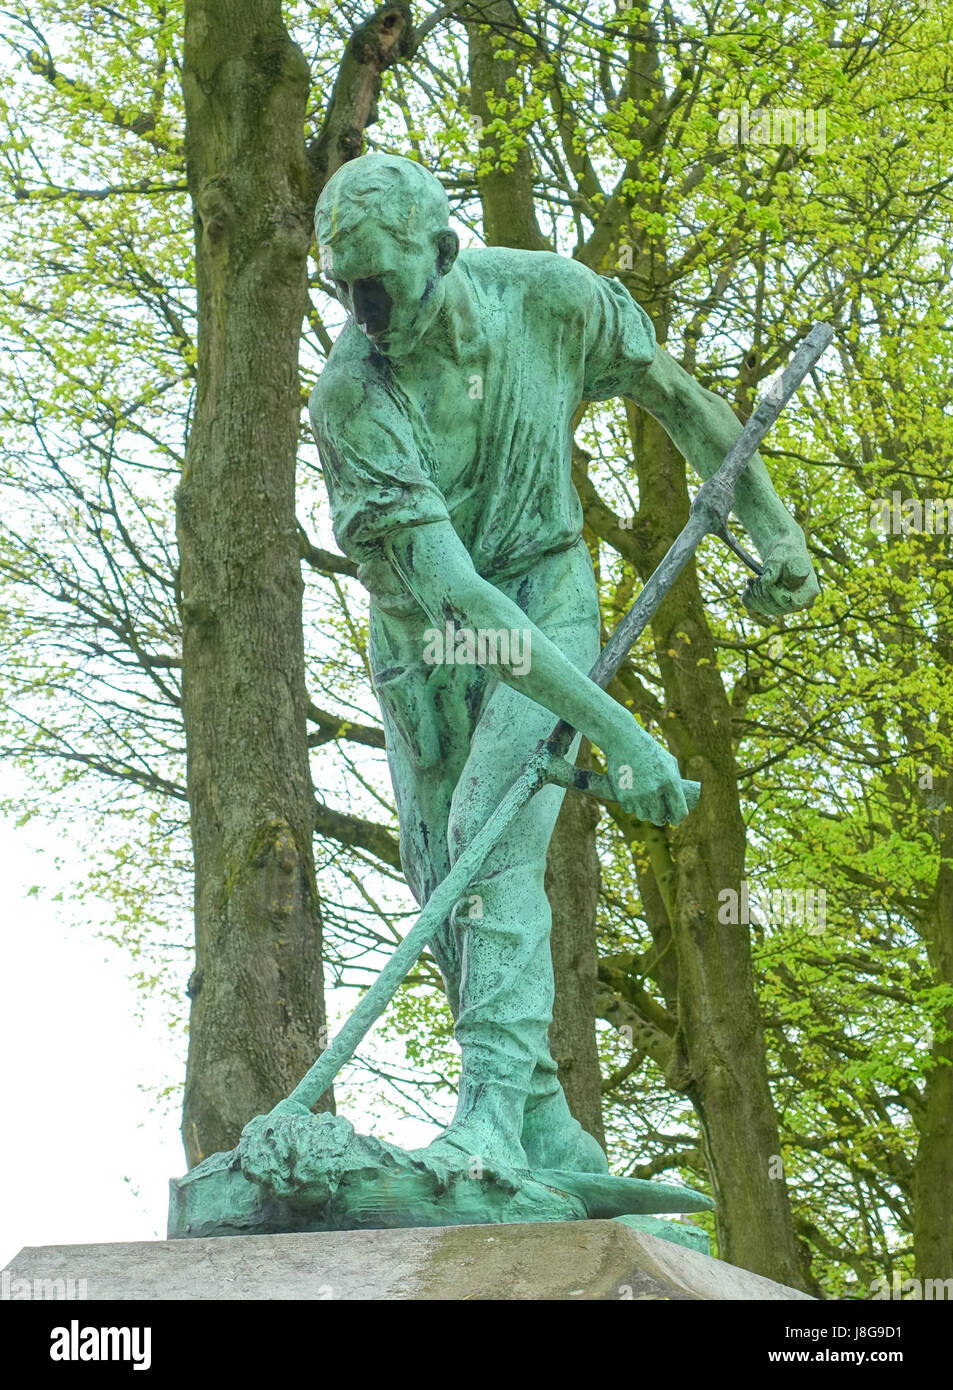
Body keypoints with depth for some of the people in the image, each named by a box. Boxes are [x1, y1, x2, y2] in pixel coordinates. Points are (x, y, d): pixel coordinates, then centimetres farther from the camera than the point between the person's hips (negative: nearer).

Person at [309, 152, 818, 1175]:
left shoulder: (550, 298, -17)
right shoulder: (350, 393, -26)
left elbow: (673, 393, 3)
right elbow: (449, 589, -34)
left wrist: (771, 527, 6)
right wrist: (615, 729, -39)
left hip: (543, 592, -1)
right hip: (423, 631, 1)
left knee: (493, 835, -23)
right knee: (448, 891, 1)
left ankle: (490, 1110, -29)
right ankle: (548, 1133, 13)